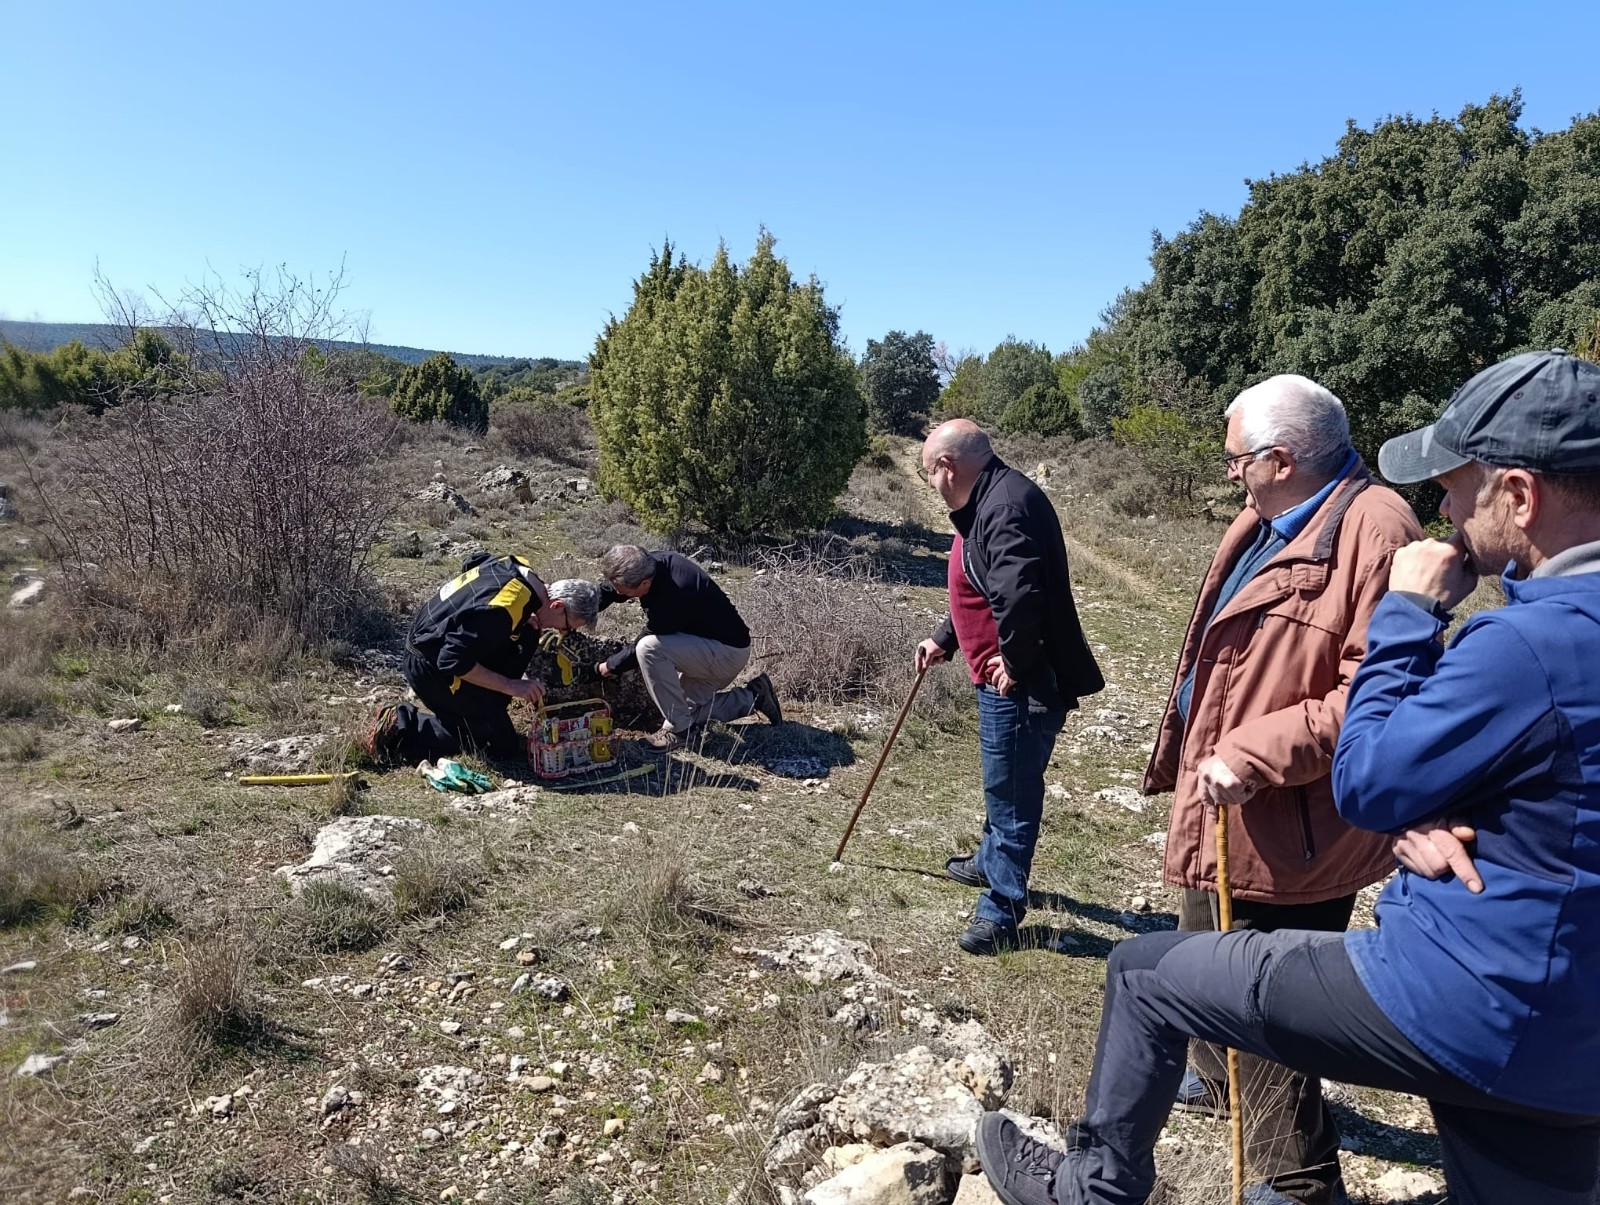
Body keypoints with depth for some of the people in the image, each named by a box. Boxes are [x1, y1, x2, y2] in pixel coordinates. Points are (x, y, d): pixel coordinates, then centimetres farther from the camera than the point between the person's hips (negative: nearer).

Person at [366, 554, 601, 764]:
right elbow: (453, 662, -30)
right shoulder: (502, 611, -33)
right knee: (502, 746, -4)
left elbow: (472, 562, 17)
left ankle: (487, 709, 11)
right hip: (432, 666, -9)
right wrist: (511, 686, -24)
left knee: (527, 636, 5)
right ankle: (403, 729, -2)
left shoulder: (519, 567, -5)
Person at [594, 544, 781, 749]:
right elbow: (606, 592, 6)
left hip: (730, 650, -10)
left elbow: (645, 647, -19)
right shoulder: (651, 562, -10)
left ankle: (679, 728, -14)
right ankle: (752, 697, 20)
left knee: (649, 649, -28)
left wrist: (609, 666, -4)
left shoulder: (670, 600, -33)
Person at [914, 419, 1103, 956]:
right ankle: (992, 862, 47)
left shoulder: (1005, 505, -23)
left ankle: (1001, 911, 14)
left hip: (1021, 684, -11)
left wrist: (1016, 662, -22)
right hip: (1002, 677, 11)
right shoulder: (987, 502, 13)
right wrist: (944, 640, 25)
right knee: (1003, 785, 27)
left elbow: (1019, 594, -35)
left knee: (1011, 790, 1)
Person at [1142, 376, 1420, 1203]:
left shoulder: (1374, 528, -21)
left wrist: (1254, 756, -28)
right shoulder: (1264, 522, 10)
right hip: (1222, 808, 10)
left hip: (1283, 831, -10)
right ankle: (1218, 1080, 53)